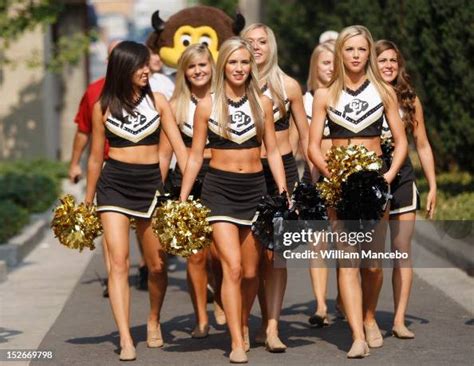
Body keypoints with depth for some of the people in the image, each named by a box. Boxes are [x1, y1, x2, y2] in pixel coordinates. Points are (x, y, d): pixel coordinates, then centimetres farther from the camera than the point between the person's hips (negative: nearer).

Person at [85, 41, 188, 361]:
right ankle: (126, 340, -16)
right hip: (114, 184, -1)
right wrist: (88, 201, 15)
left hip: (150, 184, 2)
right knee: (119, 262, -12)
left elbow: (180, 147, 0)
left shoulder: (158, 102, 3)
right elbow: (96, 158, 10)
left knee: (157, 265, 8)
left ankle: (154, 322, 35)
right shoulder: (103, 107, 1)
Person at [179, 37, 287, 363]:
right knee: (232, 267, -14)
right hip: (219, 188, -2)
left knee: (251, 271, 7)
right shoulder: (207, 105, 0)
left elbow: (273, 152, 9)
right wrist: (182, 199, 2)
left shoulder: (262, 103, 5)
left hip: (255, 188, 2)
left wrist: (283, 193, 2)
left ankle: (244, 325, 32)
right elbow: (196, 156, 5)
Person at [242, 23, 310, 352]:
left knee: (275, 250, -8)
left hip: (282, 168, -1)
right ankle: (266, 321, 17)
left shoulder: (288, 86, 3)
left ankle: (272, 327, -11)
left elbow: (305, 134, 10)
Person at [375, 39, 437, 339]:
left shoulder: (409, 100, 7)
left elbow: (423, 146, 11)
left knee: (403, 252, 0)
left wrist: (433, 187, 8)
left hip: (402, 181, 2)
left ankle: (400, 320, 3)